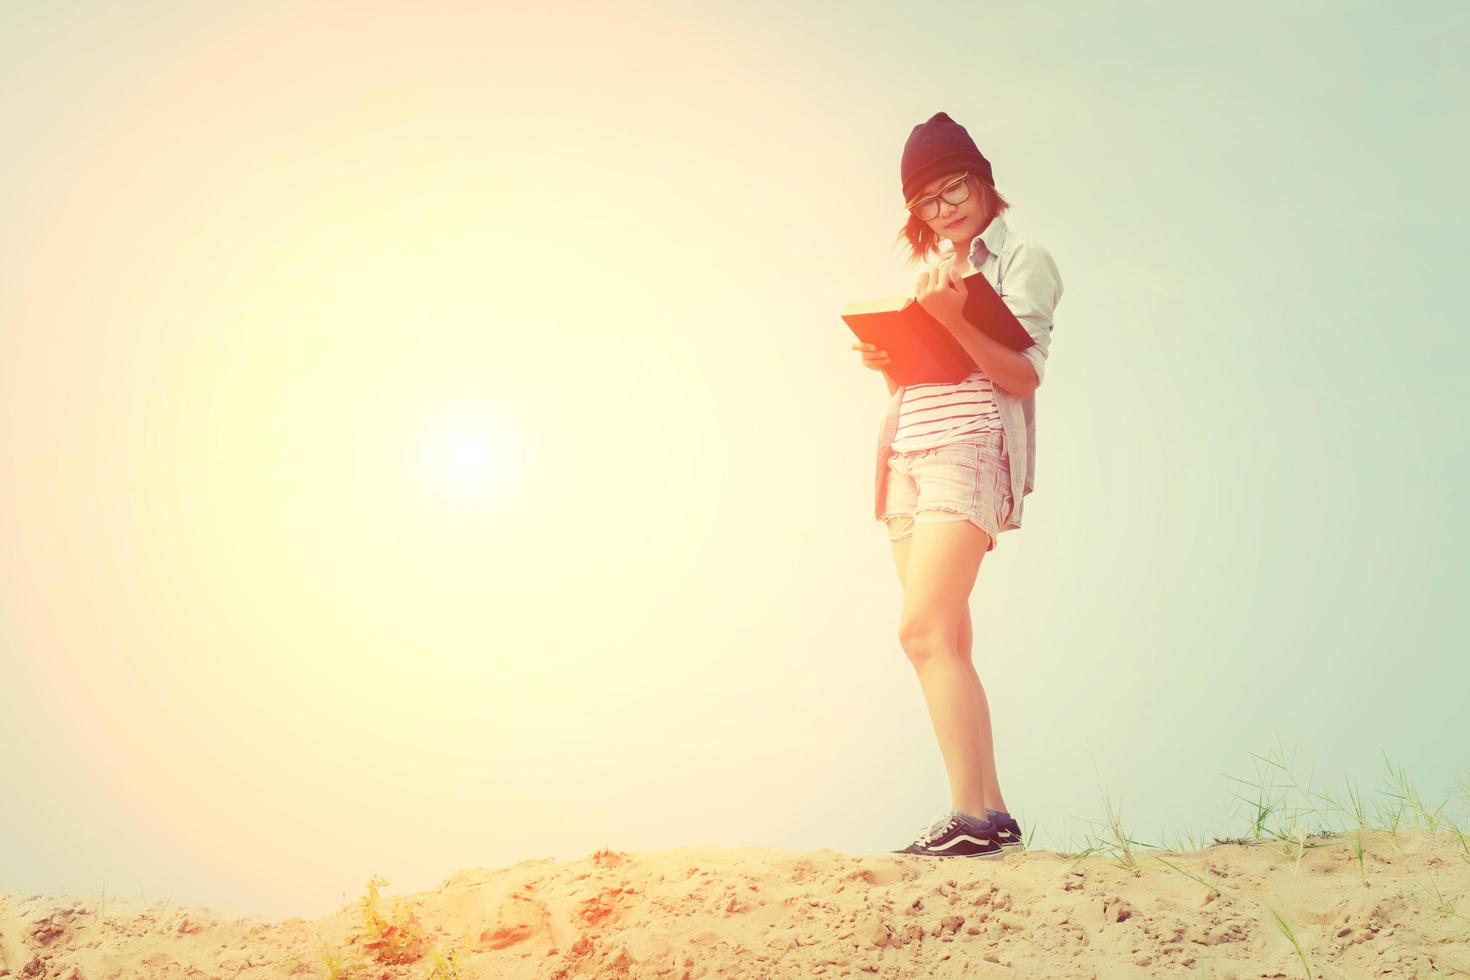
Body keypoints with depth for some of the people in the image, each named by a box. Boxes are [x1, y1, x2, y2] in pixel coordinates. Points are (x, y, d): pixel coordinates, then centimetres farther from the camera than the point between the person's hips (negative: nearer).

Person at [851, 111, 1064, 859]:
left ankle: (974, 815, -19)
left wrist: (952, 318, -20)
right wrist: (883, 359, 3)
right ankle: (989, 812, 5)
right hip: (908, 453, 8)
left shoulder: (1021, 260, 2)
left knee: (924, 630, -19)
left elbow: (1024, 375, -9)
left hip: (968, 447, -7)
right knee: (945, 642, 2)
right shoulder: (930, 270, 23)